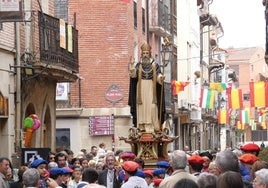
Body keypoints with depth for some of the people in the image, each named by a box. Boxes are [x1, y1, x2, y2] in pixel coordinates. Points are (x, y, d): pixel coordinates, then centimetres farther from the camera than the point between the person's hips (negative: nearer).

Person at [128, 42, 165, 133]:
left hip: (151, 89, -1)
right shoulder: (138, 65, 7)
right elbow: (133, 74, -5)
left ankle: (152, 125, -6)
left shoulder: (154, 65, 4)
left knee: (151, 107, -7)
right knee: (142, 107, -1)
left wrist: (161, 77, -26)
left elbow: (158, 75, -4)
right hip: (141, 89, 1)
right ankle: (142, 126, 1)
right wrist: (132, 65, -18)